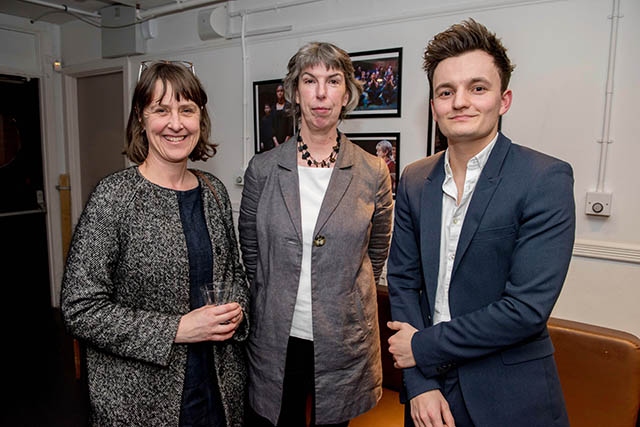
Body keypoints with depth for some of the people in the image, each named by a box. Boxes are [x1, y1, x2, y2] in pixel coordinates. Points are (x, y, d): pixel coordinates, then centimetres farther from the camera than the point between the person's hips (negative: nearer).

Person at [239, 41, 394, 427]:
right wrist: (279, 299, 9)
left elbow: (375, 255, 7)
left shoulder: (373, 173, -5)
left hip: (343, 345, 0)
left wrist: (341, 301, 10)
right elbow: (250, 252, 6)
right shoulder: (262, 169, -4)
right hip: (275, 341, 1)